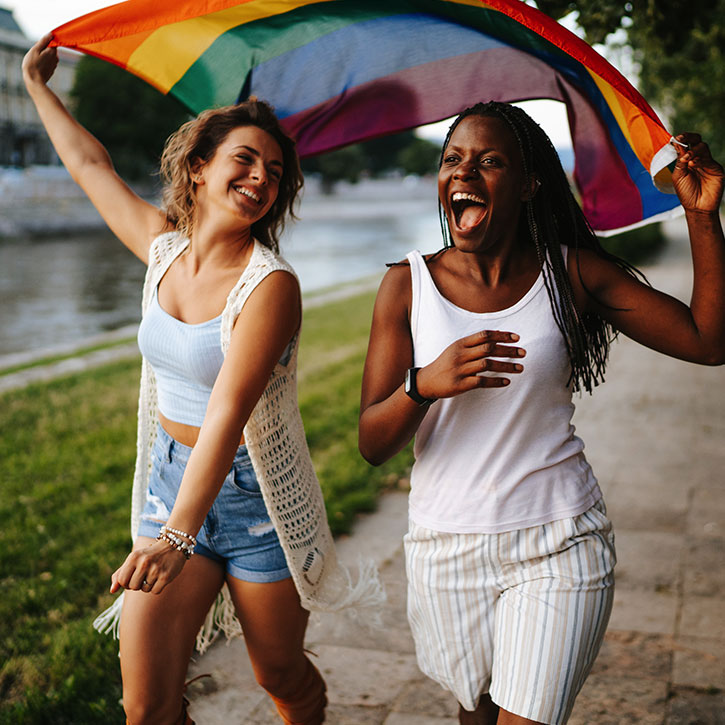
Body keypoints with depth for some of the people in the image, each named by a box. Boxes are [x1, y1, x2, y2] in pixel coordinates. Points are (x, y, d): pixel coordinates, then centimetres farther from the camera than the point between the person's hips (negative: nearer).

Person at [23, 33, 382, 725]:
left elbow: (228, 409, -30)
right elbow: (91, 164, 17)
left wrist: (177, 535, -39)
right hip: (171, 481, 5)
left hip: (257, 498, -5)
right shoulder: (165, 247, -1)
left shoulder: (271, 283, -19)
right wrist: (38, 86, 29)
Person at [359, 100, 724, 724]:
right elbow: (372, 445, -8)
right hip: (446, 549, 1)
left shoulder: (571, 272, -3)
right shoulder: (408, 285, -4)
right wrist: (425, 385, -28)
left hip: (559, 542, -1)